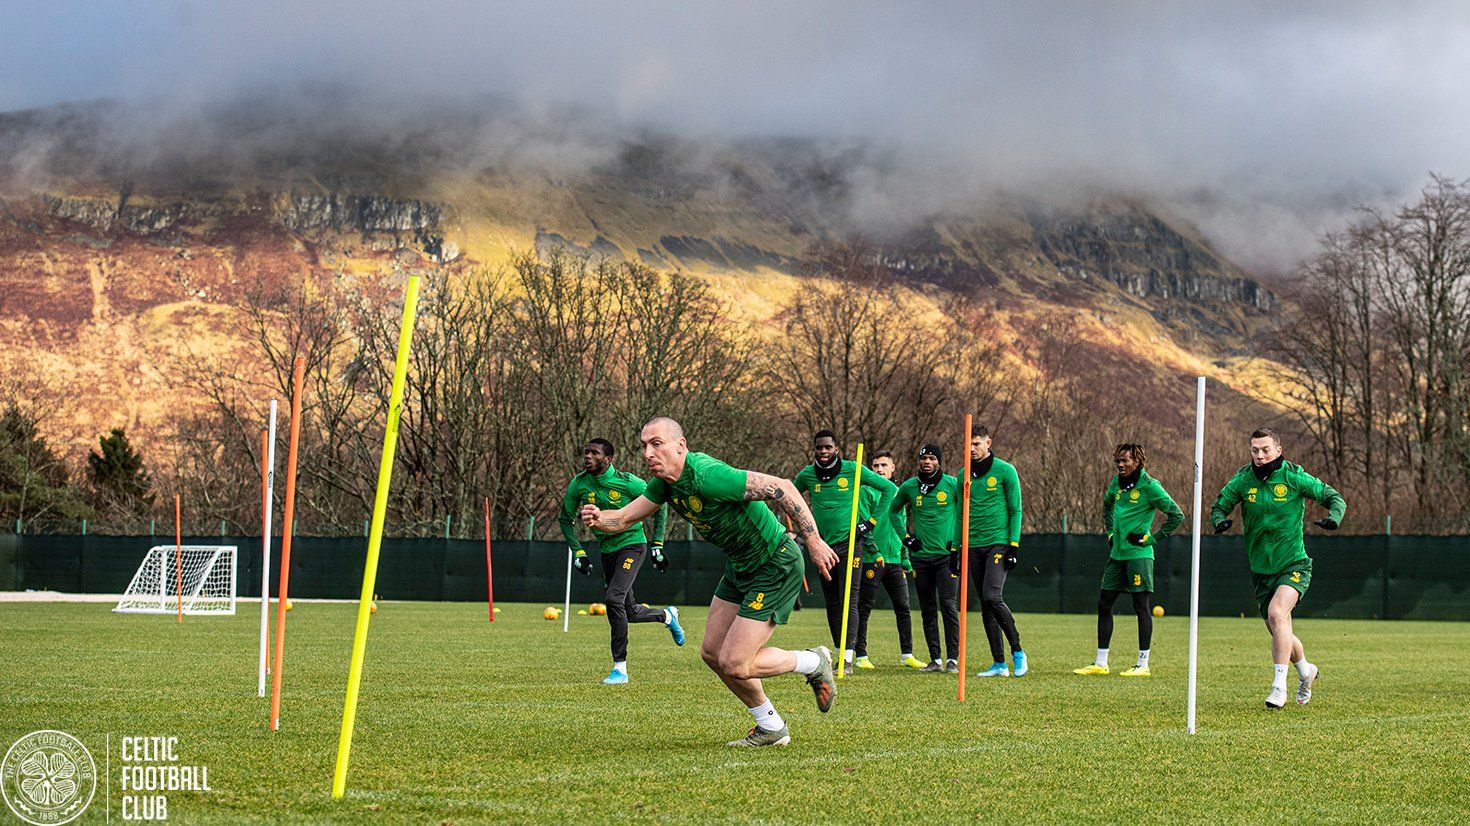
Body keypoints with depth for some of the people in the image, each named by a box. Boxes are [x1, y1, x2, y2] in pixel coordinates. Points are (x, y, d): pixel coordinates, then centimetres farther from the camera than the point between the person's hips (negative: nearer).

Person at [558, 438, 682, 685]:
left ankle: (620, 668, -17)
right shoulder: (579, 484, -5)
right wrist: (578, 552, 0)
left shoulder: (627, 482, -16)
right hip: (606, 551, 6)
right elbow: (566, 519, 9)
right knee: (629, 613, 11)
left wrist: (657, 544, -3)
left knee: (614, 599, -24)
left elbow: (659, 506, -3)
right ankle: (667, 615, 44)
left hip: (632, 545, -6)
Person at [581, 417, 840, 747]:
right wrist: (598, 518, -19)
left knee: (734, 664, -11)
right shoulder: (664, 482, -2)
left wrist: (813, 541, -27)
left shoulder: (706, 476, -29)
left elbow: (781, 487, -30)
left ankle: (814, 663, 14)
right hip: (739, 567, 9)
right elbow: (624, 518, 5)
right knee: (712, 653, 10)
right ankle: (771, 728, 26)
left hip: (776, 567, -9)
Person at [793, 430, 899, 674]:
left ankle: (848, 658, -10)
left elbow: (889, 488, 0)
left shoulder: (852, 470, -7)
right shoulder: (807, 475, 2)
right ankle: (840, 653, 18)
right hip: (824, 545, 4)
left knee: (848, 602, -9)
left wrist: (872, 520, -3)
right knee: (832, 604, 8)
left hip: (850, 544, -4)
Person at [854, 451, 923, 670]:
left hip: (895, 560, 6)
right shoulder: (866, 491, -2)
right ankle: (861, 656, 4)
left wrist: (906, 559, 17)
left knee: (903, 607, 3)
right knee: (863, 609, 0)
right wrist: (874, 551, -18)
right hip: (871, 560, -6)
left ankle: (907, 655, 9)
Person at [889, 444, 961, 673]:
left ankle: (953, 659, -8)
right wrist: (905, 536, 12)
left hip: (947, 554, -4)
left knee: (948, 605, -12)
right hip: (920, 555, 4)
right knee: (927, 609, 7)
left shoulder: (952, 484, -4)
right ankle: (935, 660, 13)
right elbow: (894, 509, 22)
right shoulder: (909, 487, 5)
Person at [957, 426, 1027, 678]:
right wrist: (955, 549, 13)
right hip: (974, 546, 6)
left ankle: (1017, 651, -8)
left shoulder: (1005, 471, -3)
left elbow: (1016, 510, -3)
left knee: (992, 596, -21)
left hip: (998, 543, -6)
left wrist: (1014, 545, -10)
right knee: (986, 607, 4)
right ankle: (999, 664, 8)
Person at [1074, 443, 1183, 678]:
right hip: (1117, 554, 8)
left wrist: (1152, 538, -11)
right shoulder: (1117, 483, 10)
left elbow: (1177, 516, -10)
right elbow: (1107, 505, 32)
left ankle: (1143, 665, 1)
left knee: (1141, 606, -4)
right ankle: (1100, 663, 13)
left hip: (1138, 554, -8)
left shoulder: (1149, 486, -11)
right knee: (1104, 605, 7)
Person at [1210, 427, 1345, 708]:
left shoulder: (1294, 477, -10)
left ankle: (1279, 685, -24)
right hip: (1261, 568, 4)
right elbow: (1220, 505, 6)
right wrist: (1220, 520, -17)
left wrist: (1334, 517, -25)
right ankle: (1305, 671, 41)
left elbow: (1333, 497, -4)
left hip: (1294, 565, -4)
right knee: (1278, 632, 11)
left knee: (1276, 613, -28)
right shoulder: (1243, 479, -2)